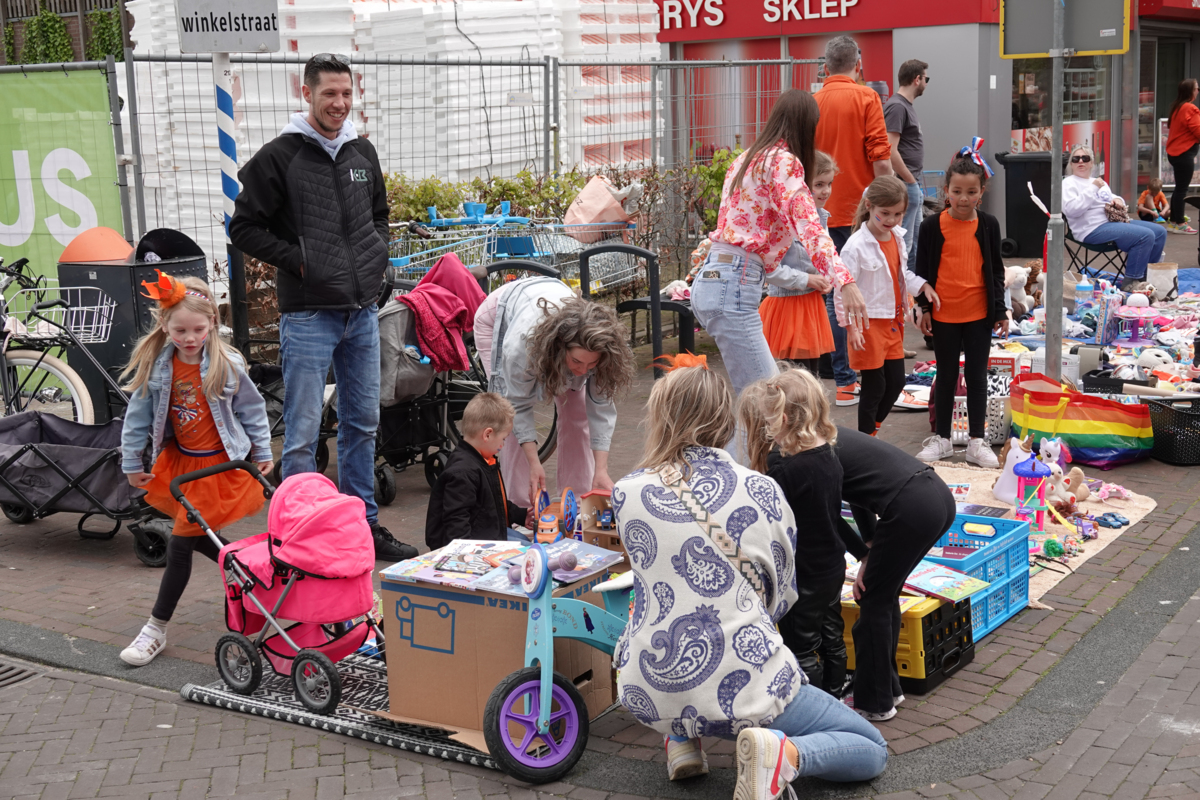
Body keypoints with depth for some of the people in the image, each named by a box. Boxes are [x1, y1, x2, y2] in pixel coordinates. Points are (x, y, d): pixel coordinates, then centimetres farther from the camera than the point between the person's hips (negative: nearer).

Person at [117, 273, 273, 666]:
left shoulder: (227, 365, -13)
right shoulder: (154, 366, -8)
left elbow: (252, 409, 0)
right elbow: (138, 416, 1)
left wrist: (262, 452, 7)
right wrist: (132, 462, 4)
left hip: (220, 463, -4)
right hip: (179, 461, 5)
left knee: (182, 541, -4)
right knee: (192, 534, 11)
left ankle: (157, 629, 4)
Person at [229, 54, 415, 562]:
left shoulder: (362, 153, 11)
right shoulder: (279, 157, -7)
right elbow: (244, 228, -6)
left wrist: (378, 252, 8)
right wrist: (297, 261, -12)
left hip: (363, 311, 6)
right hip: (308, 314, -6)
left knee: (363, 422, 14)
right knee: (303, 433, -3)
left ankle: (363, 524, 25)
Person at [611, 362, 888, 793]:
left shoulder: (627, 492, -3)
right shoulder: (763, 491, -5)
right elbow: (783, 597, 9)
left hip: (649, 694, 3)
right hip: (742, 688, -3)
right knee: (872, 751, 16)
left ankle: (680, 736, 18)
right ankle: (782, 752, -13)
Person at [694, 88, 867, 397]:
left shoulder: (745, 160, 21)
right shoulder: (784, 161, -6)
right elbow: (808, 225, -21)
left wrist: (800, 279, 33)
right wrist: (845, 282, -31)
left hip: (710, 280, 10)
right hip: (734, 288, -10)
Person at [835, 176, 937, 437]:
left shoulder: (897, 237, 5)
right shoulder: (856, 245, -18)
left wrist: (923, 286, 3)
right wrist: (850, 325, -22)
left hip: (893, 322, 7)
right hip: (869, 324, -7)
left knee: (896, 381, 12)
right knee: (875, 386, 0)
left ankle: (873, 429, 30)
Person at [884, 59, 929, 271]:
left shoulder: (907, 106, 17)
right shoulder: (896, 107, -15)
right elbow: (890, 151, -23)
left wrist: (918, 184, 18)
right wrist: (911, 182, -17)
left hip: (914, 185, 11)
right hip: (905, 187, -11)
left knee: (915, 243, 15)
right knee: (903, 243, -9)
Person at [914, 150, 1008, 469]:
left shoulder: (988, 225, 1)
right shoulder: (932, 226, -3)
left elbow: (996, 270, 7)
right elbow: (923, 269, 2)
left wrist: (1000, 311, 5)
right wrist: (923, 308, -1)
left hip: (980, 314, 1)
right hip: (943, 314, -1)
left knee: (977, 377, 7)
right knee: (945, 376, 10)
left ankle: (976, 442, 15)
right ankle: (942, 439, 20)